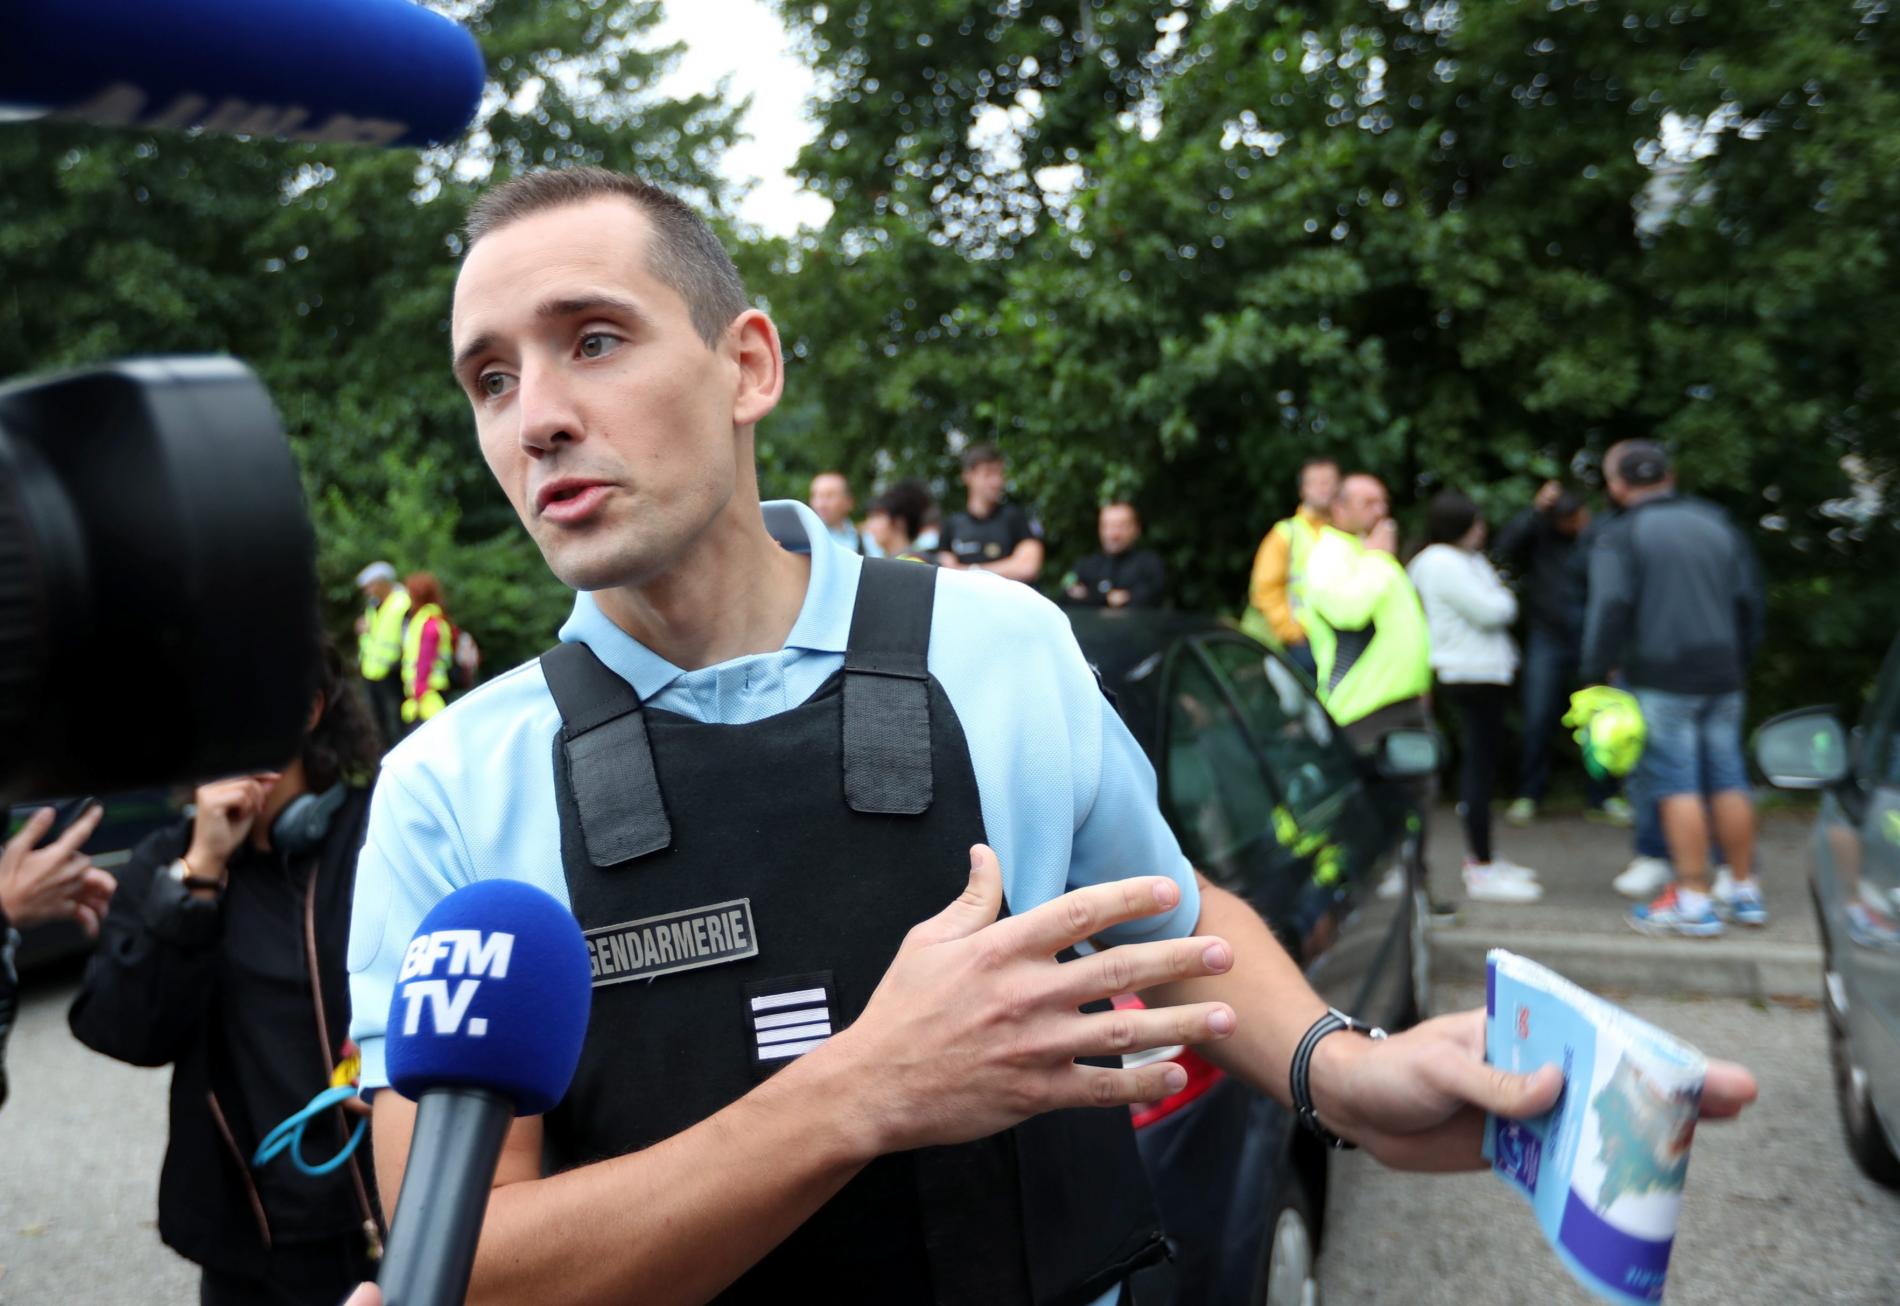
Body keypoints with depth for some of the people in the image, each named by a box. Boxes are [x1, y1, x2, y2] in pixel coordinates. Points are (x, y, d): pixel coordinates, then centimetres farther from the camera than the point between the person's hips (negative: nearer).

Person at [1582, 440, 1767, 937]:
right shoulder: (1717, 523, 13)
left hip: (1661, 678, -6)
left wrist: (1596, 675, -8)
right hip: (1722, 675, 6)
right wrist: (1741, 662, 24)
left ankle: (1694, 901, -2)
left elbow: (1610, 611, -15)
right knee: (1728, 780, 12)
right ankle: (1744, 891, 20)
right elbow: (1750, 599, 16)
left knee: (1677, 786, -4)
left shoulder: (1620, 536, -6)